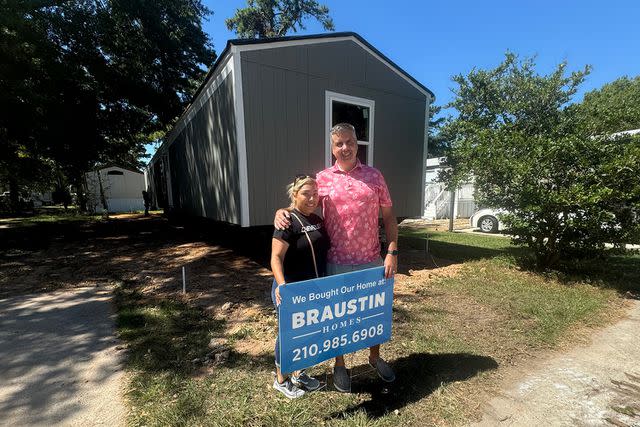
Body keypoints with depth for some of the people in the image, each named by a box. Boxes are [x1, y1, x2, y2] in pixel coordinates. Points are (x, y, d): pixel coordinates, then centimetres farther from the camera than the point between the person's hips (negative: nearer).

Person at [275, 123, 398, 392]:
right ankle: (339, 365, 39)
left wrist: (392, 252, -4)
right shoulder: (322, 178, 0)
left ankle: (375, 357, 47)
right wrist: (281, 212, -14)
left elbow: (389, 217, 4)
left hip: (372, 261, 2)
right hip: (337, 263, -1)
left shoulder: (374, 176, 2)